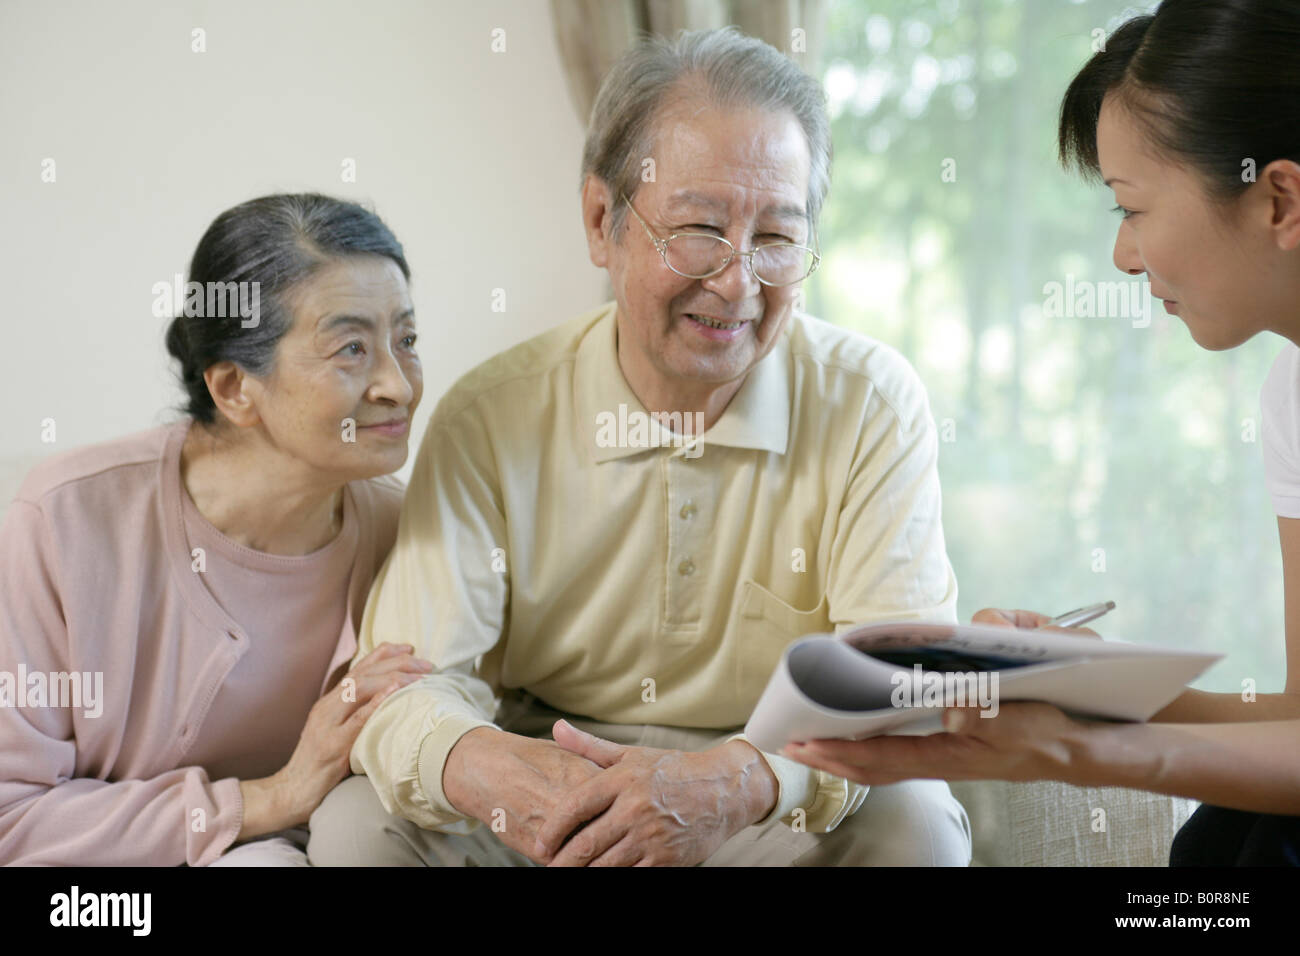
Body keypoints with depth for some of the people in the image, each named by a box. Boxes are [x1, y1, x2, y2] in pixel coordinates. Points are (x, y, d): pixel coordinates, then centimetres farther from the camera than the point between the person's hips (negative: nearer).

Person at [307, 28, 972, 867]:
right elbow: (409, 683, -14)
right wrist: (484, 768, -39)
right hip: (551, 780, 1)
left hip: (787, 806, 0)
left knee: (916, 824, -30)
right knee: (358, 822, -23)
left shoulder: (873, 406, -10)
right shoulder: (489, 420, -8)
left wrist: (743, 781, -39)